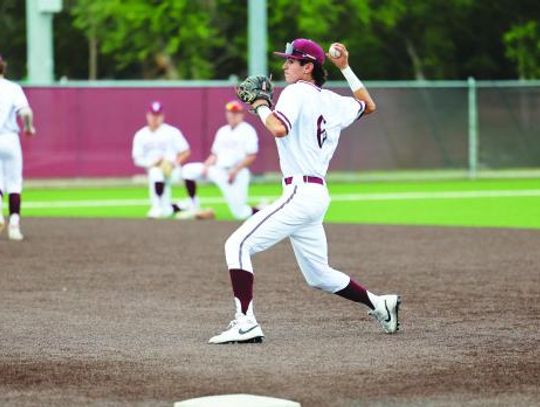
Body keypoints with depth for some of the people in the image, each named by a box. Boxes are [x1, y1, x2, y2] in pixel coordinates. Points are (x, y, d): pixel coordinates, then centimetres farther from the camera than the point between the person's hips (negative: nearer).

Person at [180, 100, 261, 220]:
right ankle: (193, 207, -2)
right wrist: (206, 166, -5)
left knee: (240, 214, -13)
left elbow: (251, 156, -11)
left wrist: (235, 171, -20)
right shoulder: (222, 131, 15)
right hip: (218, 171, 6)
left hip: (238, 173, -6)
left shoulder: (248, 131, -4)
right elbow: (215, 155, 16)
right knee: (188, 170, -7)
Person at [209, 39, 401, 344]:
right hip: (318, 196, 9)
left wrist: (259, 104, -8)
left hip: (301, 192, -9)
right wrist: (346, 68, 34)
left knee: (239, 244, -15)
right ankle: (380, 305, 24)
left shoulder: (296, 93, -9)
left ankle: (246, 323, -25)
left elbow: (279, 128, -26)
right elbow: (368, 106, 33)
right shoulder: (331, 101, 15)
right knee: (320, 276, 21)